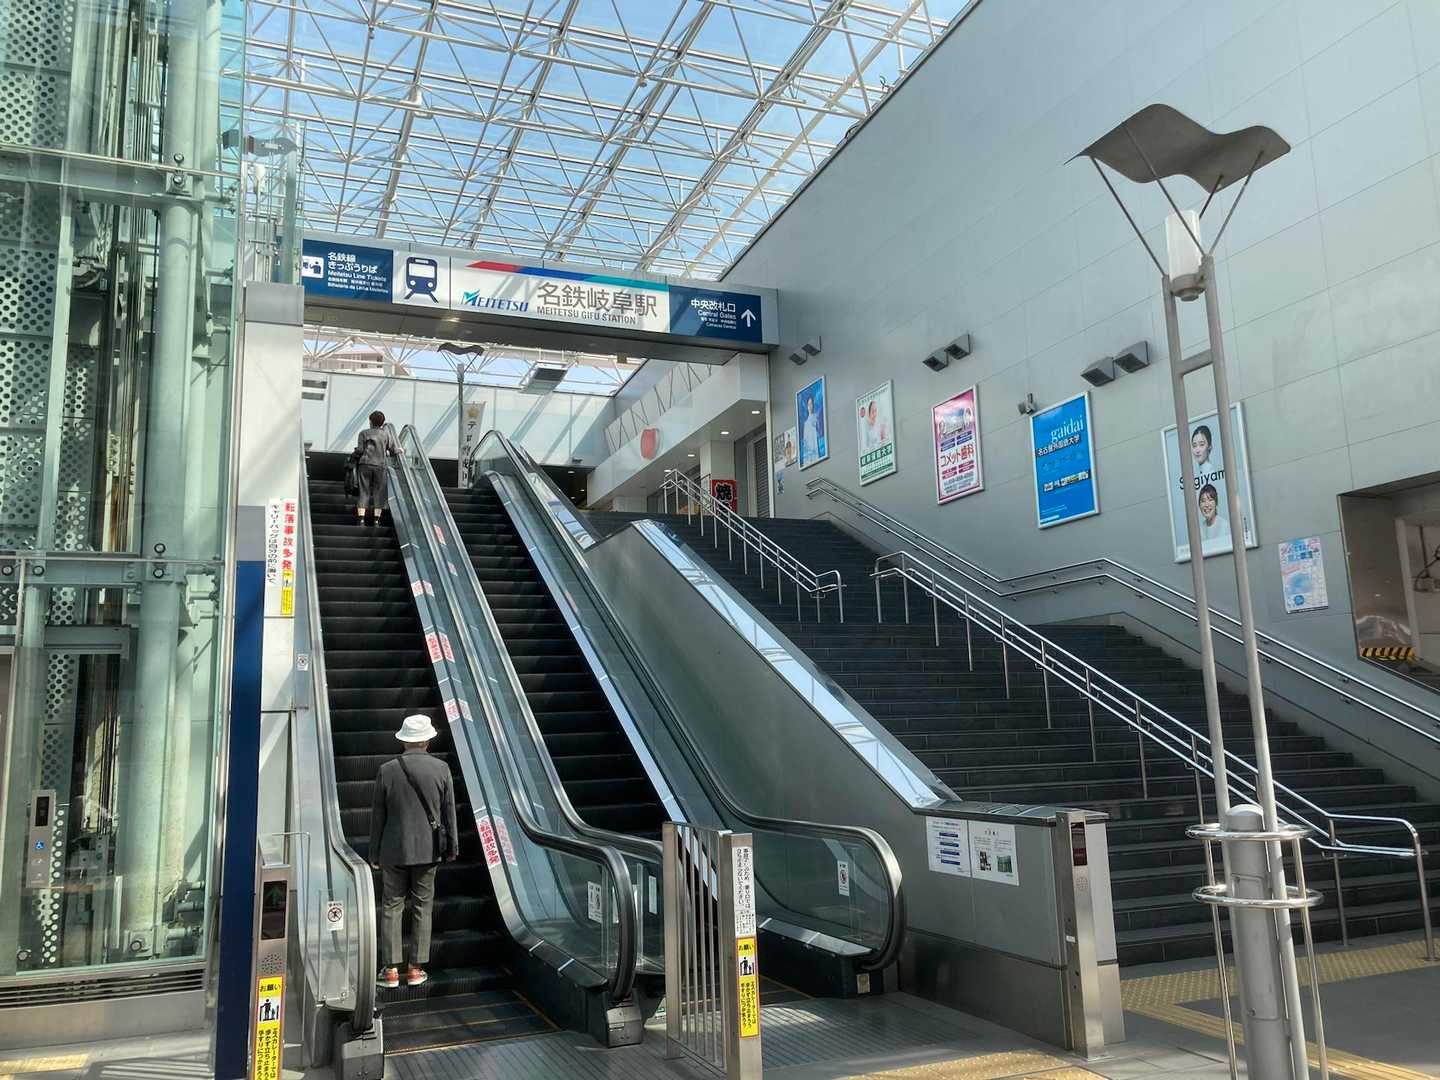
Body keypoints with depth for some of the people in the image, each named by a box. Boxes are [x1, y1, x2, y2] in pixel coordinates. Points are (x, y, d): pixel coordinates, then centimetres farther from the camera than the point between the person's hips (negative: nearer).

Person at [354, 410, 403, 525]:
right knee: (379, 492, 6)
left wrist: (353, 455, 16)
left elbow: (360, 450, -3)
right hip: (380, 466, 0)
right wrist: (400, 451, 26)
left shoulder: (364, 433, 6)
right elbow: (394, 451, 5)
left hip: (365, 464, 0)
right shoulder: (386, 434, 8)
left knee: (363, 491, 3)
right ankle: (376, 519, 2)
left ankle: (361, 519, -5)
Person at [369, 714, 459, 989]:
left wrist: (374, 853, 8)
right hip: (428, 850, 1)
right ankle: (416, 969, 13)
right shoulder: (441, 769, -6)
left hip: (394, 850, 0)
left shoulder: (387, 770, -7)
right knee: (422, 907, 9)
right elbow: (449, 811, 0)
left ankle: (391, 970, 9)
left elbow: (377, 816, -2)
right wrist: (452, 847, 11)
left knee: (391, 907, 9)